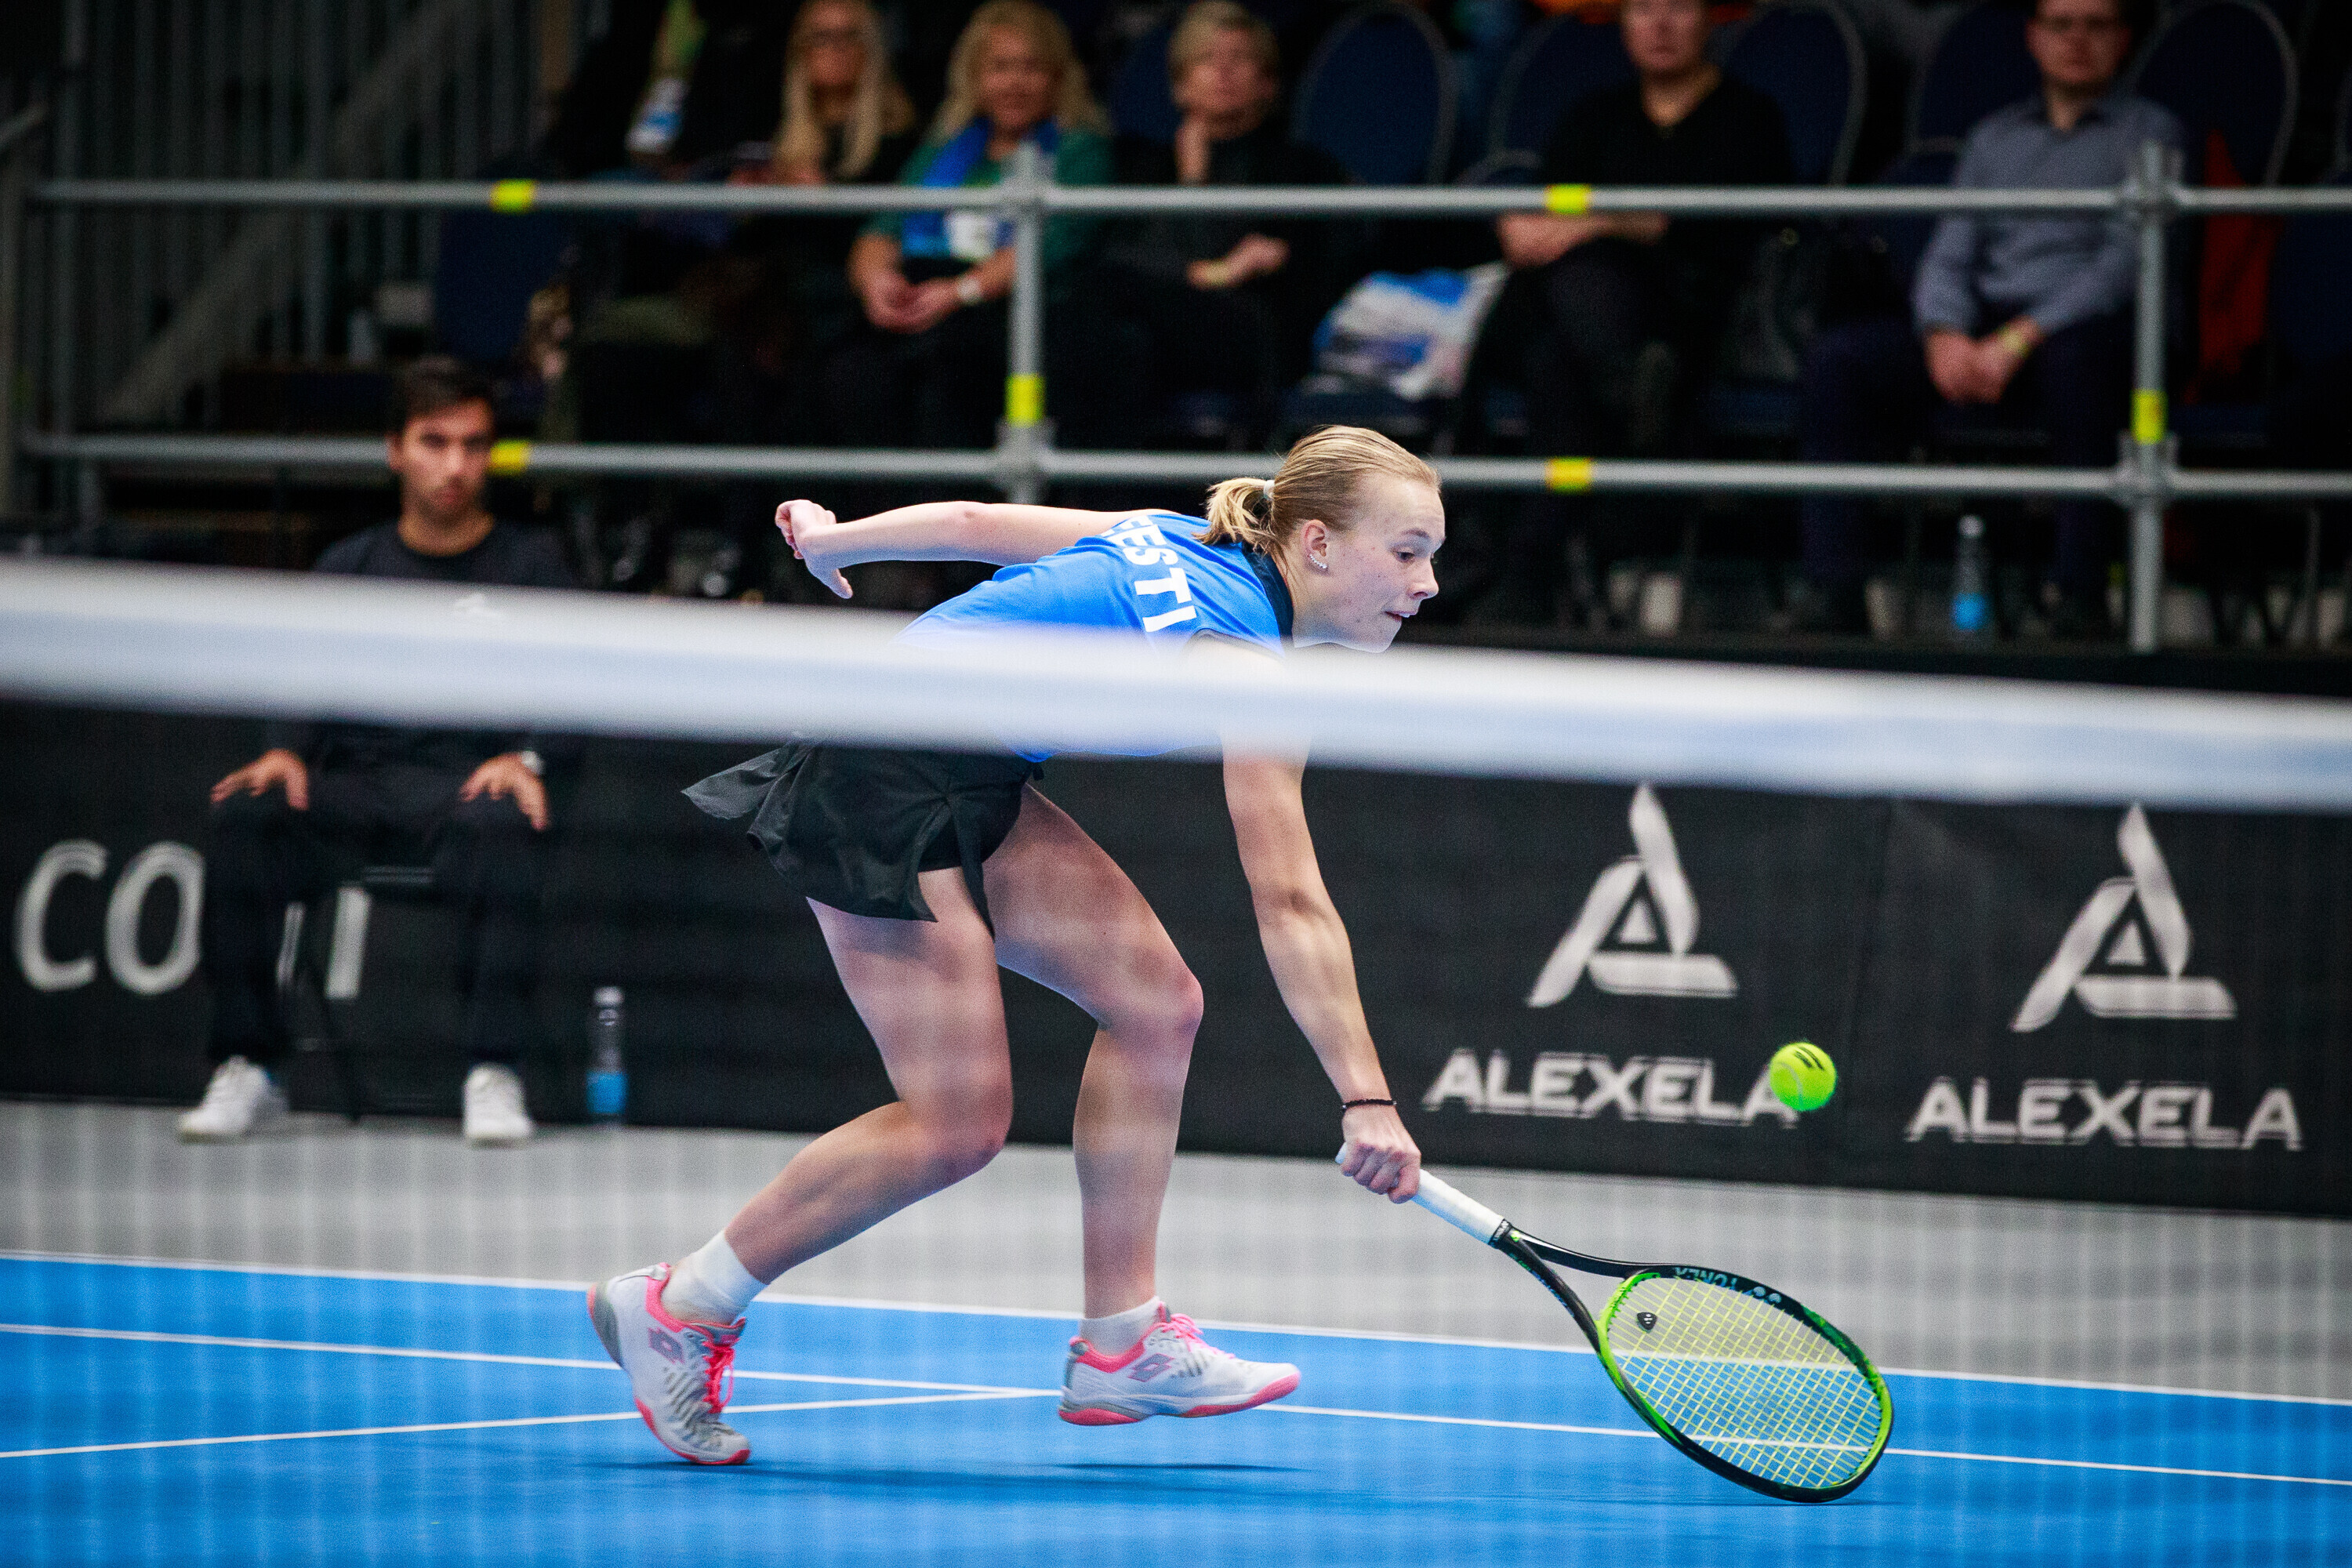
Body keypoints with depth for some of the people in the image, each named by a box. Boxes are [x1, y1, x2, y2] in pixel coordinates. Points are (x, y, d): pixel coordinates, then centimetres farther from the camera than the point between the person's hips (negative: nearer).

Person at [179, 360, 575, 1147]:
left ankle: (494, 1075, -36)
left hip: (467, 785, -2)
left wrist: (523, 758, -19)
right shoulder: (349, 567, 21)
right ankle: (247, 1070, -25)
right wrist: (286, 751, -10)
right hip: (353, 784, 2)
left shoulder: (529, 564, 14)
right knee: (242, 815, -29)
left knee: (507, 826, -39)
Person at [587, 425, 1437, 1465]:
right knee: (956, 1125, -9)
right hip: (886, 789, -10)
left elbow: (972, 522, 14)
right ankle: (675, 1308, 5)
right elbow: (1289, 906, -23)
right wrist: (1366, 1100, -25)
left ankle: (1120, 1348, 6)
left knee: (1155, 1000, 3)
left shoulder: (1177, 543, 7)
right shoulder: (1242, 657, -18)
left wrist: (833, 541, 30)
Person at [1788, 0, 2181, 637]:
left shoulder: (2148, 132, 8)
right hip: (1982, 327, 5)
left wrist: (2021, 340, -19)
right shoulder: (1994, 137, 23)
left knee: (2078, 358, -41)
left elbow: (2127, 262, -7)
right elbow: (1948, 256, 14)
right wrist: (1945, 335, -10)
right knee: (1836, 358, -19)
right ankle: (1831, 593, -24)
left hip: (2079, 328, -4)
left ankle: (2080, 595, -38)